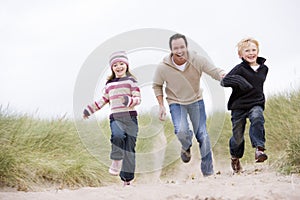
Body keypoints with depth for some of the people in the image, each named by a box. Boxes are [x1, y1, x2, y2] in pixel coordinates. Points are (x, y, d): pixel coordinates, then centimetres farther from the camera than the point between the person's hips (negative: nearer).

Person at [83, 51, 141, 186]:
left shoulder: (131, 81, 7)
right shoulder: (109, 84, 20)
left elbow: (138, 98, 0)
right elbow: (103, 100, 30)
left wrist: (129, 100, -20)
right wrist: (89, 110, 25)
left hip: (130, 116, -2)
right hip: (115, 117, 2)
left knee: (130, 148, -4)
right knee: (118, 135, -33)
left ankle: (127, 179, 1)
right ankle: (116, 162, -18)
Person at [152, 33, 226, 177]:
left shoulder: (198, 60, -17)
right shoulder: (163, 68, -16)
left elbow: (214, 71, -15)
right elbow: (157, 86, 0)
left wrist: (222, 75, -39)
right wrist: (161, 106, -7)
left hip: (196, 101, 1)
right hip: (176, 103, -1)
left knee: (203, 136, -2)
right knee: (181, 131, -26)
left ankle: (208, 172, 13)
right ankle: (186, 147, 12)